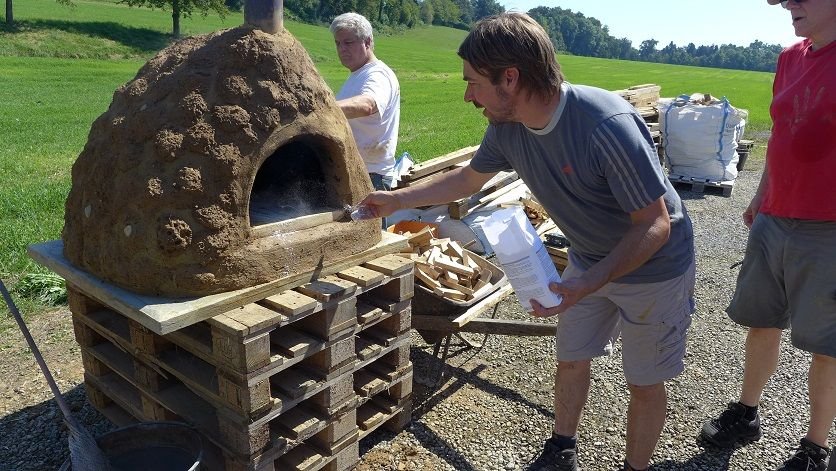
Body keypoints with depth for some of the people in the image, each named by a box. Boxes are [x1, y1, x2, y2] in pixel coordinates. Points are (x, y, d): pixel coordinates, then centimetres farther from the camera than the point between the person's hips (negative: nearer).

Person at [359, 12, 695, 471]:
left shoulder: (608, 125, -36)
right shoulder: (506, 127, -15)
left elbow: (655, 225, -28)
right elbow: (468, 178, 5)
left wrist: (587, 285, -39)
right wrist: (396, 199, 6)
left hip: (651, 265, -6)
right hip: (589, 259, 6)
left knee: (644, 382, 10)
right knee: (570, 360, 18)